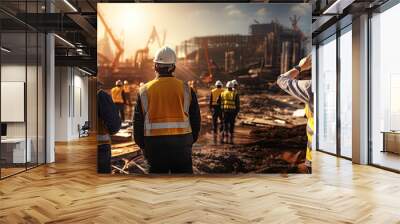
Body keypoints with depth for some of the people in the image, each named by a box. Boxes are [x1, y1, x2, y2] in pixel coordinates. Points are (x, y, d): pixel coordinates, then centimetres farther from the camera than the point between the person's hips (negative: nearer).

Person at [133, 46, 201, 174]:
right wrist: (190, 142, 15)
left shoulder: (144, 90, 0)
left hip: (155, 146, 0)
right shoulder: (186, 89, 1)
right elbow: (195, 120, 4)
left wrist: (143, 146, 14)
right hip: (182, 146, 0)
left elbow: (138, 123, 2)